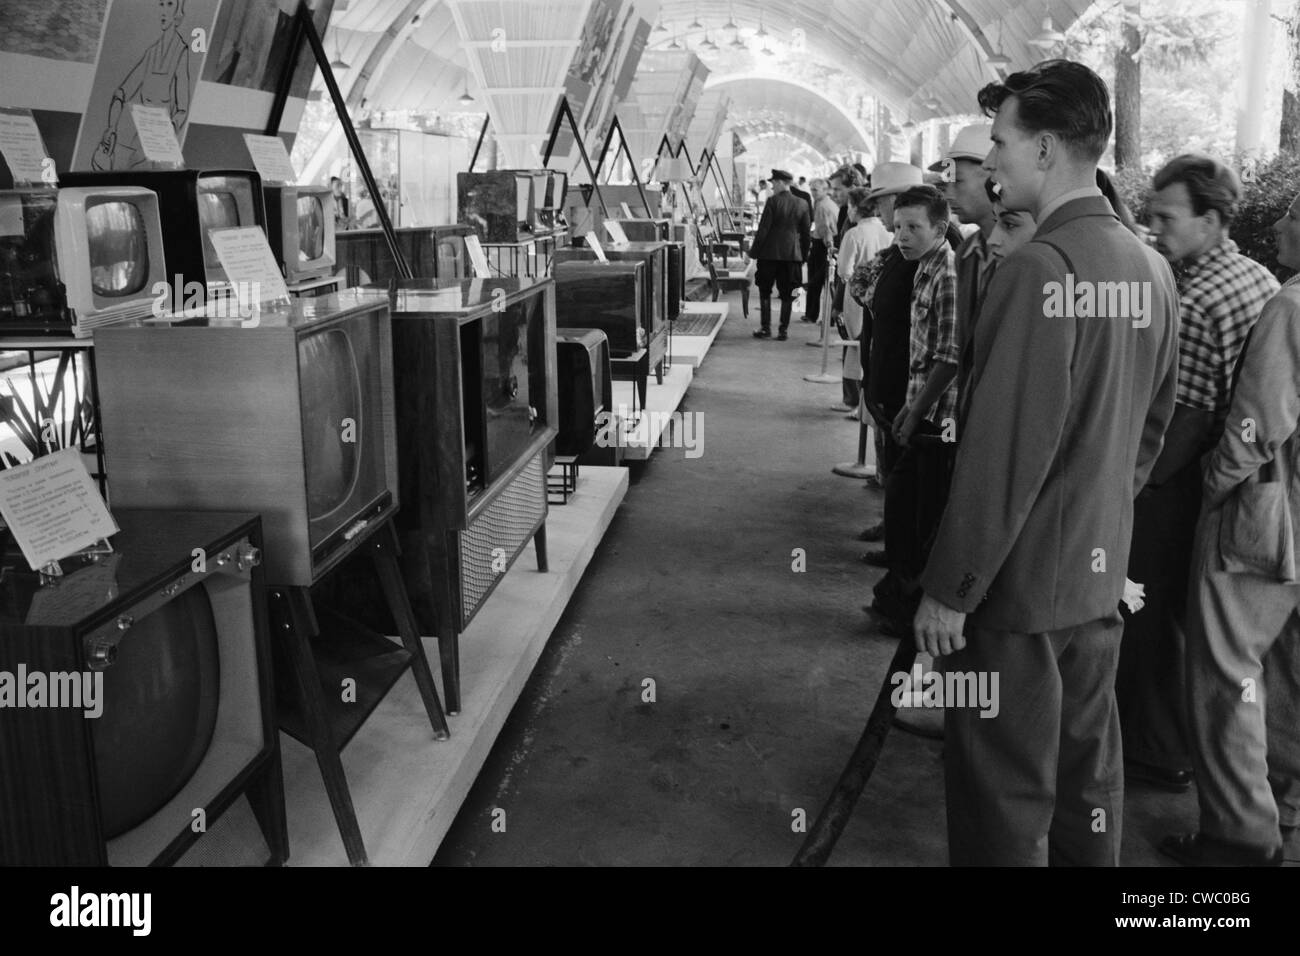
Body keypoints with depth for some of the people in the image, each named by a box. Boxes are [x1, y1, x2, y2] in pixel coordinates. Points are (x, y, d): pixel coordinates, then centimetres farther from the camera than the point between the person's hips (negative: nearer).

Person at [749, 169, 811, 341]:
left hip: (770, 253, -3)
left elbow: (763, 229, -10)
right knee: (787, 295, 7)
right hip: (793, 254, 3)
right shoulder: (802, 204, 3)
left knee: (765, 292, 10)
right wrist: (804, 255, 15)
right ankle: (783, 331, 7)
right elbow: (806, 232, 7)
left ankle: (765, 328, 8)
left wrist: (754, 251, -3)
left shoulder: (773, 202, -10)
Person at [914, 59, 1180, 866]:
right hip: (1102, 572, 8)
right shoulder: (1151, 268, 5)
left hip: (1019, 581, -8)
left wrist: (949, 588, -15)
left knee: (1006, 796, 6)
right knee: (1088, 775, 20)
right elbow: (1154, 424, 13)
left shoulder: (1041, 267, -19)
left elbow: (1004, 450, -21)